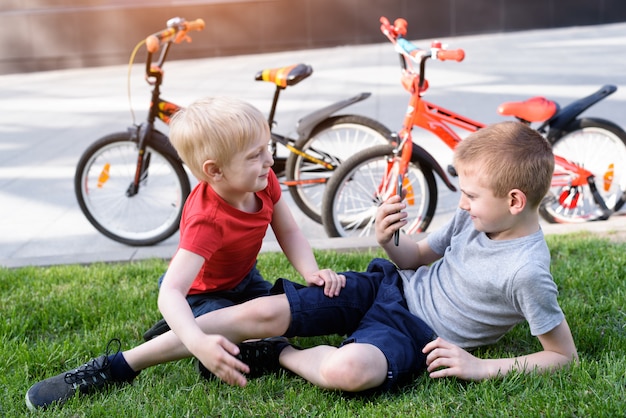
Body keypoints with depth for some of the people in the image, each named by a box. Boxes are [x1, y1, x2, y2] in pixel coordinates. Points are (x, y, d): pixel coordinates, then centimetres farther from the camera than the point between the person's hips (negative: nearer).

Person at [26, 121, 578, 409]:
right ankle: (115, 366, -4)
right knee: (263, 311, -12)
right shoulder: (475, 217, -1)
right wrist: (390, 242, -11)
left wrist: (482, 367, -22)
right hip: (390, 285, 6)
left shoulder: (527, 273, -21)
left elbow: (565, 355, -14)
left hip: (415, 332, -6)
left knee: (348, 369, -42)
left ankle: (274, 356, -5)